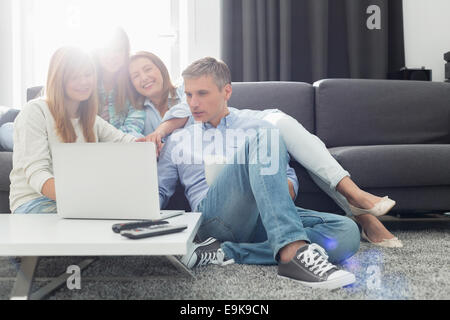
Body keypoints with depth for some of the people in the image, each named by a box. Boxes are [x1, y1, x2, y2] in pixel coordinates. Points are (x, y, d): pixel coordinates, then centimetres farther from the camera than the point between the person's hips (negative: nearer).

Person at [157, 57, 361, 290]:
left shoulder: (258, 128, 23)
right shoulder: (177, 141, 23)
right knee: (261, 139, -26)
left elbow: (290, 179, 18)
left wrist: (286, 188, -6)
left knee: (347, 231, -23)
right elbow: (160, 191, 21)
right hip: (214, 216, -3)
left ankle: (226, 253, -29)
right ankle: (292, 252, -44)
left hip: (265, 218, 3)